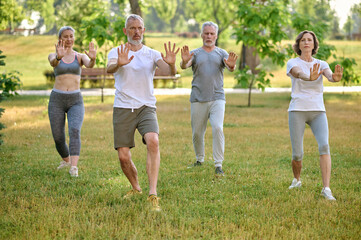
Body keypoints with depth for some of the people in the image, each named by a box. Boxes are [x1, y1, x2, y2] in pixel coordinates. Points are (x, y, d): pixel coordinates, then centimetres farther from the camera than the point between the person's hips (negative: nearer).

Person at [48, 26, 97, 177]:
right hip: (57, 100, 1)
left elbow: (89, 65, -18)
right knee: (58, 138, 5)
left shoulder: (80, 57, 7)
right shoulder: (53, 56, 4)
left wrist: (93, 58, -44)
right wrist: (58, 57, -49)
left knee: (74, 132, -25)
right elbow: (53, 63, -23)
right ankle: (66, 160, 36)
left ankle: (74, 167, -34)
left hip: (76, 101, 0)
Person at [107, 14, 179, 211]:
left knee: (153, 141, -27)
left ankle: (153, 195, -28)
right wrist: (118, 64, -43)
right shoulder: (116, 52, 3)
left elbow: (169, 72, -11)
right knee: (123, 157, -2)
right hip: (122, 109, 0)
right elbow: (109, 68, -19)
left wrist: (171, 64, -35)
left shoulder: (152, 54, 6)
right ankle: (135, 188, 29)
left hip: (146, 108, 0)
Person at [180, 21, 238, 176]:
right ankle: (199, 159, 28)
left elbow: (230, 68, -7)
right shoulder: (195, 53, 10)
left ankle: (218, 165, -13)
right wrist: (184, 61, -34)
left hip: (217, 98, -1)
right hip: (198, 99, 1)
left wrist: (231, 66, -32)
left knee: (218, 129, -16)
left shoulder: (221, 53, 11)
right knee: (197, 132, 6)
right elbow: (184, 66, -9)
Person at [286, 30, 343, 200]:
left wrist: (335, 77, -40)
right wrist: (310, 77, -48)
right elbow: (299, 73, -23)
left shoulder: (321, 64, 10)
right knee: (297, 154, -4)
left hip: (318, 111, 2)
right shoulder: (292, 63, 2)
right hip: (297, 110, -2)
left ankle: (326, 189, -25)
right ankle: (296, 180, 28)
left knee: (324, 146, -21)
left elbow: (329, 75, -13)